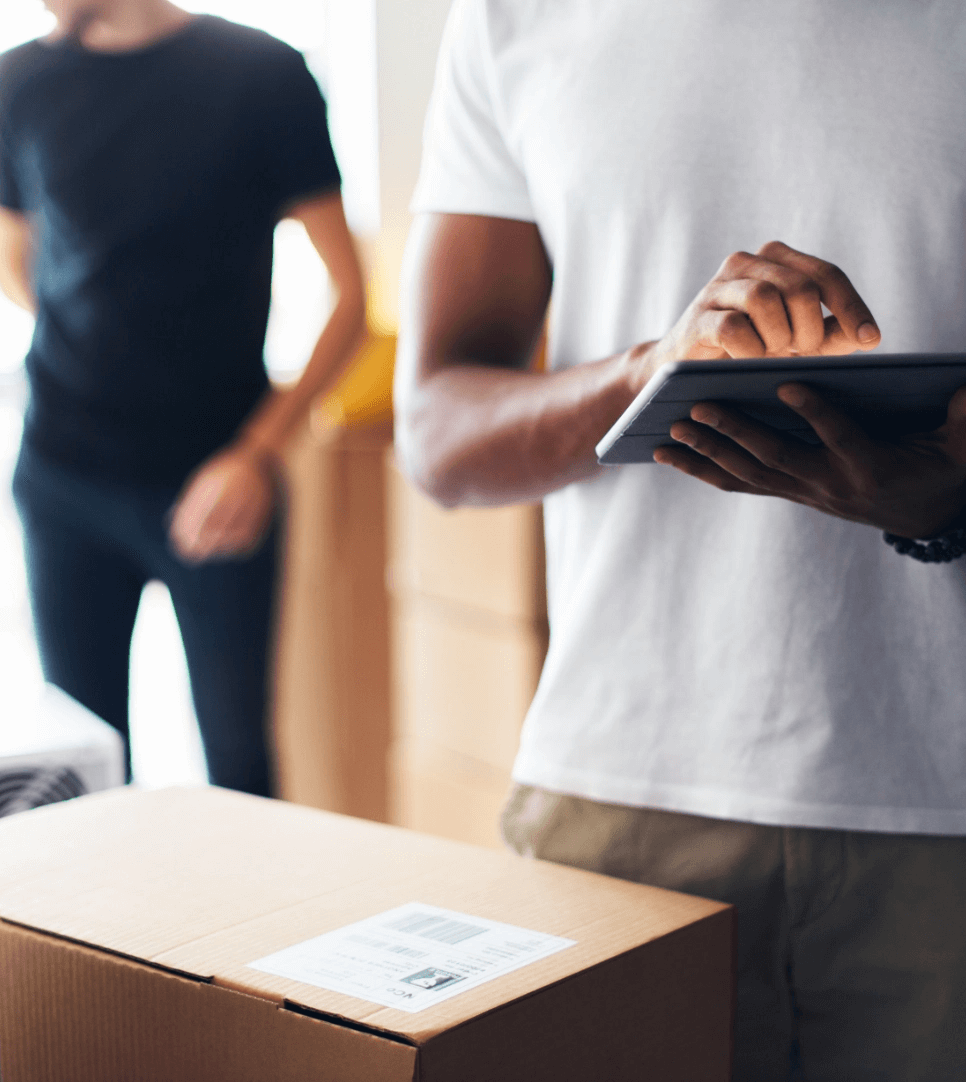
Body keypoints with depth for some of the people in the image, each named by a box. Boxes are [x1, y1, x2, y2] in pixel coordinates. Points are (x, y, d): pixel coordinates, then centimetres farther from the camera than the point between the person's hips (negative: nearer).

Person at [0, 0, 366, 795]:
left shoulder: (263, 75, -5)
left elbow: (347, 296, -5)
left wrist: (259, 452, -14)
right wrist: (104, 352, 6)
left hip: (216, 485, -2)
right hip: (64, 478, 3)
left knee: (238, 759, -1)